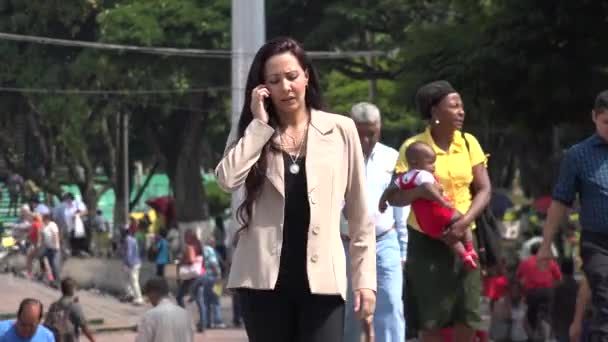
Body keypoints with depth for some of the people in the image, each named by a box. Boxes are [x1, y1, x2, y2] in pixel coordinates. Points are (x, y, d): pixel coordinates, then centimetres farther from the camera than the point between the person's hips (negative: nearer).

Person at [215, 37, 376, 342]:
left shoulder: (341, 131, 5)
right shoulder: (252, 136, 9)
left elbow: (360, 216, 6)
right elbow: (227, 179, -13)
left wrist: (365, 279, 1)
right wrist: (260, 124, -6)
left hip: (322, 279, -1)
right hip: (265, 279, 2)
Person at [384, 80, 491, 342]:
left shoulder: (468, 143, 3)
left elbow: (484, 189, 0)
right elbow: (395, 198, -8)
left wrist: (465, 222, -15)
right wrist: (421, 190, -28)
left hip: (463, 237, 3)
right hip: (426, 240, -2)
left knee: (467, 315, -2)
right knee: (431, 318, -2)